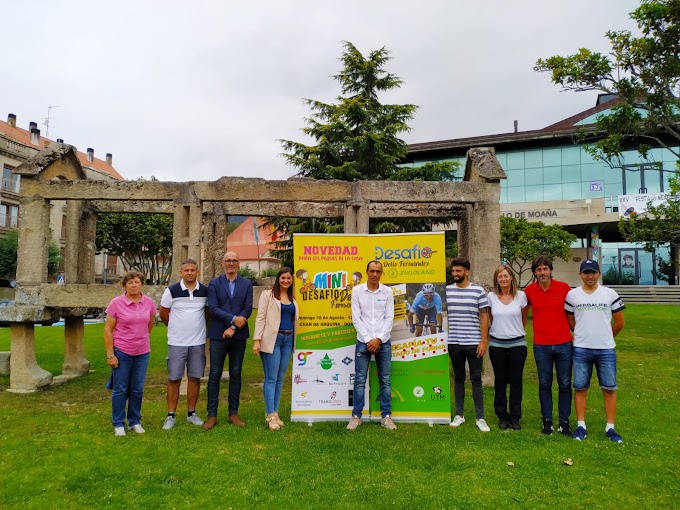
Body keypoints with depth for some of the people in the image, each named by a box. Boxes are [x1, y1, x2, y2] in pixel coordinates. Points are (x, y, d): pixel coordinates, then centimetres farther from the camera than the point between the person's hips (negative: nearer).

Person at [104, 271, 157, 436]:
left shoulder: (148, 302, -2)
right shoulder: (116, 303, -11)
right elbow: (108, 330, -8)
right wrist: (110, 355, -11)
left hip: (142, 352, 3)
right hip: (121, 352, -3)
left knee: (137, 389, 11)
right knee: (120, 389, 7)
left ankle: (134, 422, 26)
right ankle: (118, 424, 21)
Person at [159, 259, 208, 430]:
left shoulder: (205, 291, 0)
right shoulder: (171, 291, -6)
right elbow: (163, 314, 4)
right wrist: (177, 327, 12)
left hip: (198, 342, 2)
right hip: (176, 342, -2)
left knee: (195, 378, 8)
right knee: (174, 379, 4)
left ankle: (191, 413, 20)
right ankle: (171, 416, 14)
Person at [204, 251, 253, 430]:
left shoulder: (246, 284, 6)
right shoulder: (214, 284, 2)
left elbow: (248, 309, -3)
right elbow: (213, 308, -9)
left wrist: (233, 327, -12)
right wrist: (233, 318, -18)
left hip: (239, 335, 2)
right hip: (218, 335, -1)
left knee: (236, 374, 8)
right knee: (215, 374, 2)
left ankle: (233, 413, 18)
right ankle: (212, 415, 10)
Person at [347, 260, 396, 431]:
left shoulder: (387, 291, 2)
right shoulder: (357, 290, -1)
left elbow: (389, 318, 0)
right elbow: (356, 318, -3)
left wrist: (379, 339, -9)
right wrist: (368, 339, -9)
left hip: (383, 342, 1)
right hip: (363, 341, -1)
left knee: (385, 380, 6)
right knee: (360, 380, 2)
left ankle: (386, 416, 16)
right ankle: (356, 416, 12)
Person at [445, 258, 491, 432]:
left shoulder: (478, 290, -2)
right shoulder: (447, 290, 4)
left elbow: (484, 316, -1)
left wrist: (484, 340, -7)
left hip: (474, 343, -2)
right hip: (454, 343, 2)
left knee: (476, 380, 4)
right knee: (458, 378, 12)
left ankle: (480, 418, 13)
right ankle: (459, 415, 22)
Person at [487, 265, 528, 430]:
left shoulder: (521, 295, -3)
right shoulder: (491, 296, -2)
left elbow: (524, 316, 10)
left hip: (517, 344, 0)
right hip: (497, 344, 1)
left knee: (516, 380, 4)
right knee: (500, 380, 8)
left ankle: (515, 417, 15)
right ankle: (502, 416, 18)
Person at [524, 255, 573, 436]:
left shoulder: (563, 288, -3)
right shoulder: (529, 290, 0)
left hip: (564, 344, 0)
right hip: (541, 346, 1)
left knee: (565, 384, 6)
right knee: (544, 384, 8)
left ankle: (564, 422, 18)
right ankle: (547, 421, 20)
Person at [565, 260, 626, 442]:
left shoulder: (610, 294, 1)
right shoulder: (572, 295, 1)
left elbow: (620, 322, 9)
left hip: (606, 350, 0)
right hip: (581, 349, 0)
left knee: (609, 388, 5)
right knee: (580, 388, 5)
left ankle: (610, 427, 15)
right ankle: (581, 426, 14)